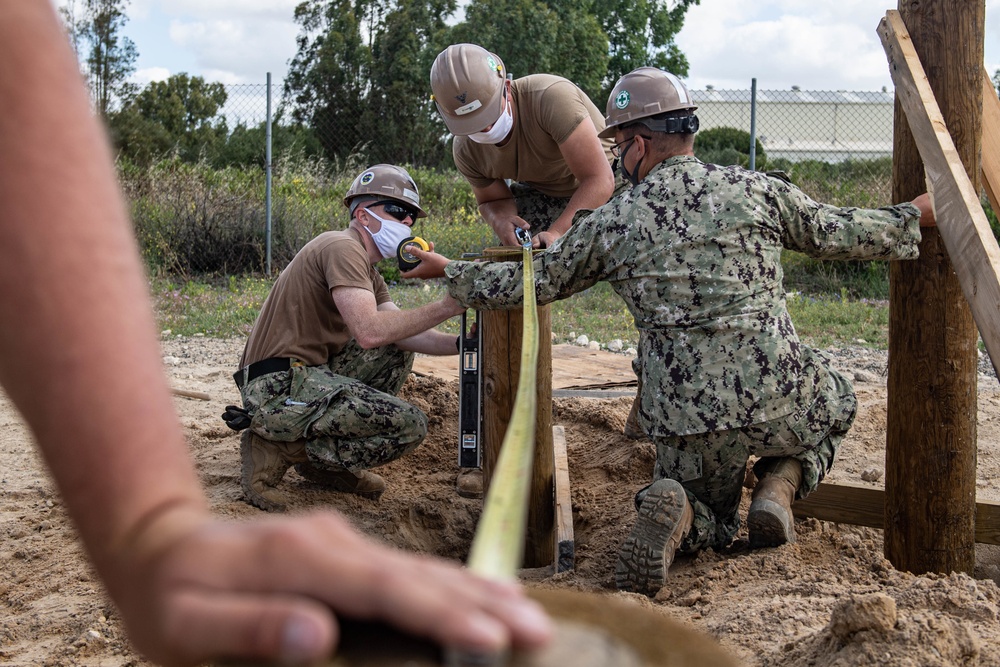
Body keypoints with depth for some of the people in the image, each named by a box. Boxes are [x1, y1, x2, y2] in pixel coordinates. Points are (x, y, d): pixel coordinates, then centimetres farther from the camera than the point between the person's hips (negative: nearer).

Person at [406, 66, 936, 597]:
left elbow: (531, 282, 11)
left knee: (711, 523, 27)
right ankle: (778, 486, 8)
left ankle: (673, 513, -10)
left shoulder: (613, 222, 2)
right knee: (835, 404, 36)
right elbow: (835, 234, 12)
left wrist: (449, 271, 27)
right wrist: (913, 216, 30)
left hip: (686, 418, 0)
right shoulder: (753, 189, 2)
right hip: (777, 399, 0)